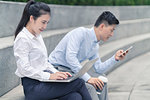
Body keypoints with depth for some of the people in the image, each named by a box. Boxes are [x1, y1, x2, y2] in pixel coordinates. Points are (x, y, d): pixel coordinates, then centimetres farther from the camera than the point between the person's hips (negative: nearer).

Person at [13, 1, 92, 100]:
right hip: (33, 87, -8)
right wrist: (50, 76, -21)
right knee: (79, 82, -22)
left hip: (43, 80, 8)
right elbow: (25, 69, -17)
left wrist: (57, 73, 5)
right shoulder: (22, 39, -10)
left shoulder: (38, 36, 19)